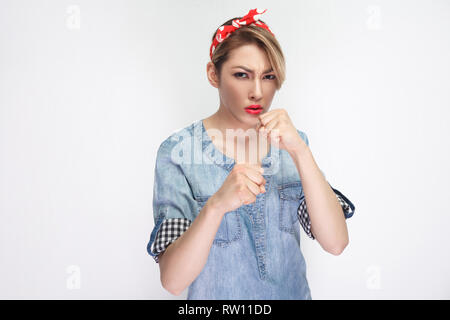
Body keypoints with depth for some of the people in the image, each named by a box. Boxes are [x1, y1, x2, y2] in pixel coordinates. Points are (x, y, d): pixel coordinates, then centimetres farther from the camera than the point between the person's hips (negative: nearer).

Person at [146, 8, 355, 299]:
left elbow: (336, 243, -18)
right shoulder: (178, 152, -19)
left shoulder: (290, 141, -8)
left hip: (292, 291, 3)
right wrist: (216, 205, -38)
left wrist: (300, 151, -29)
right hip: (216, 296, -2)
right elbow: (173, 281, -23)